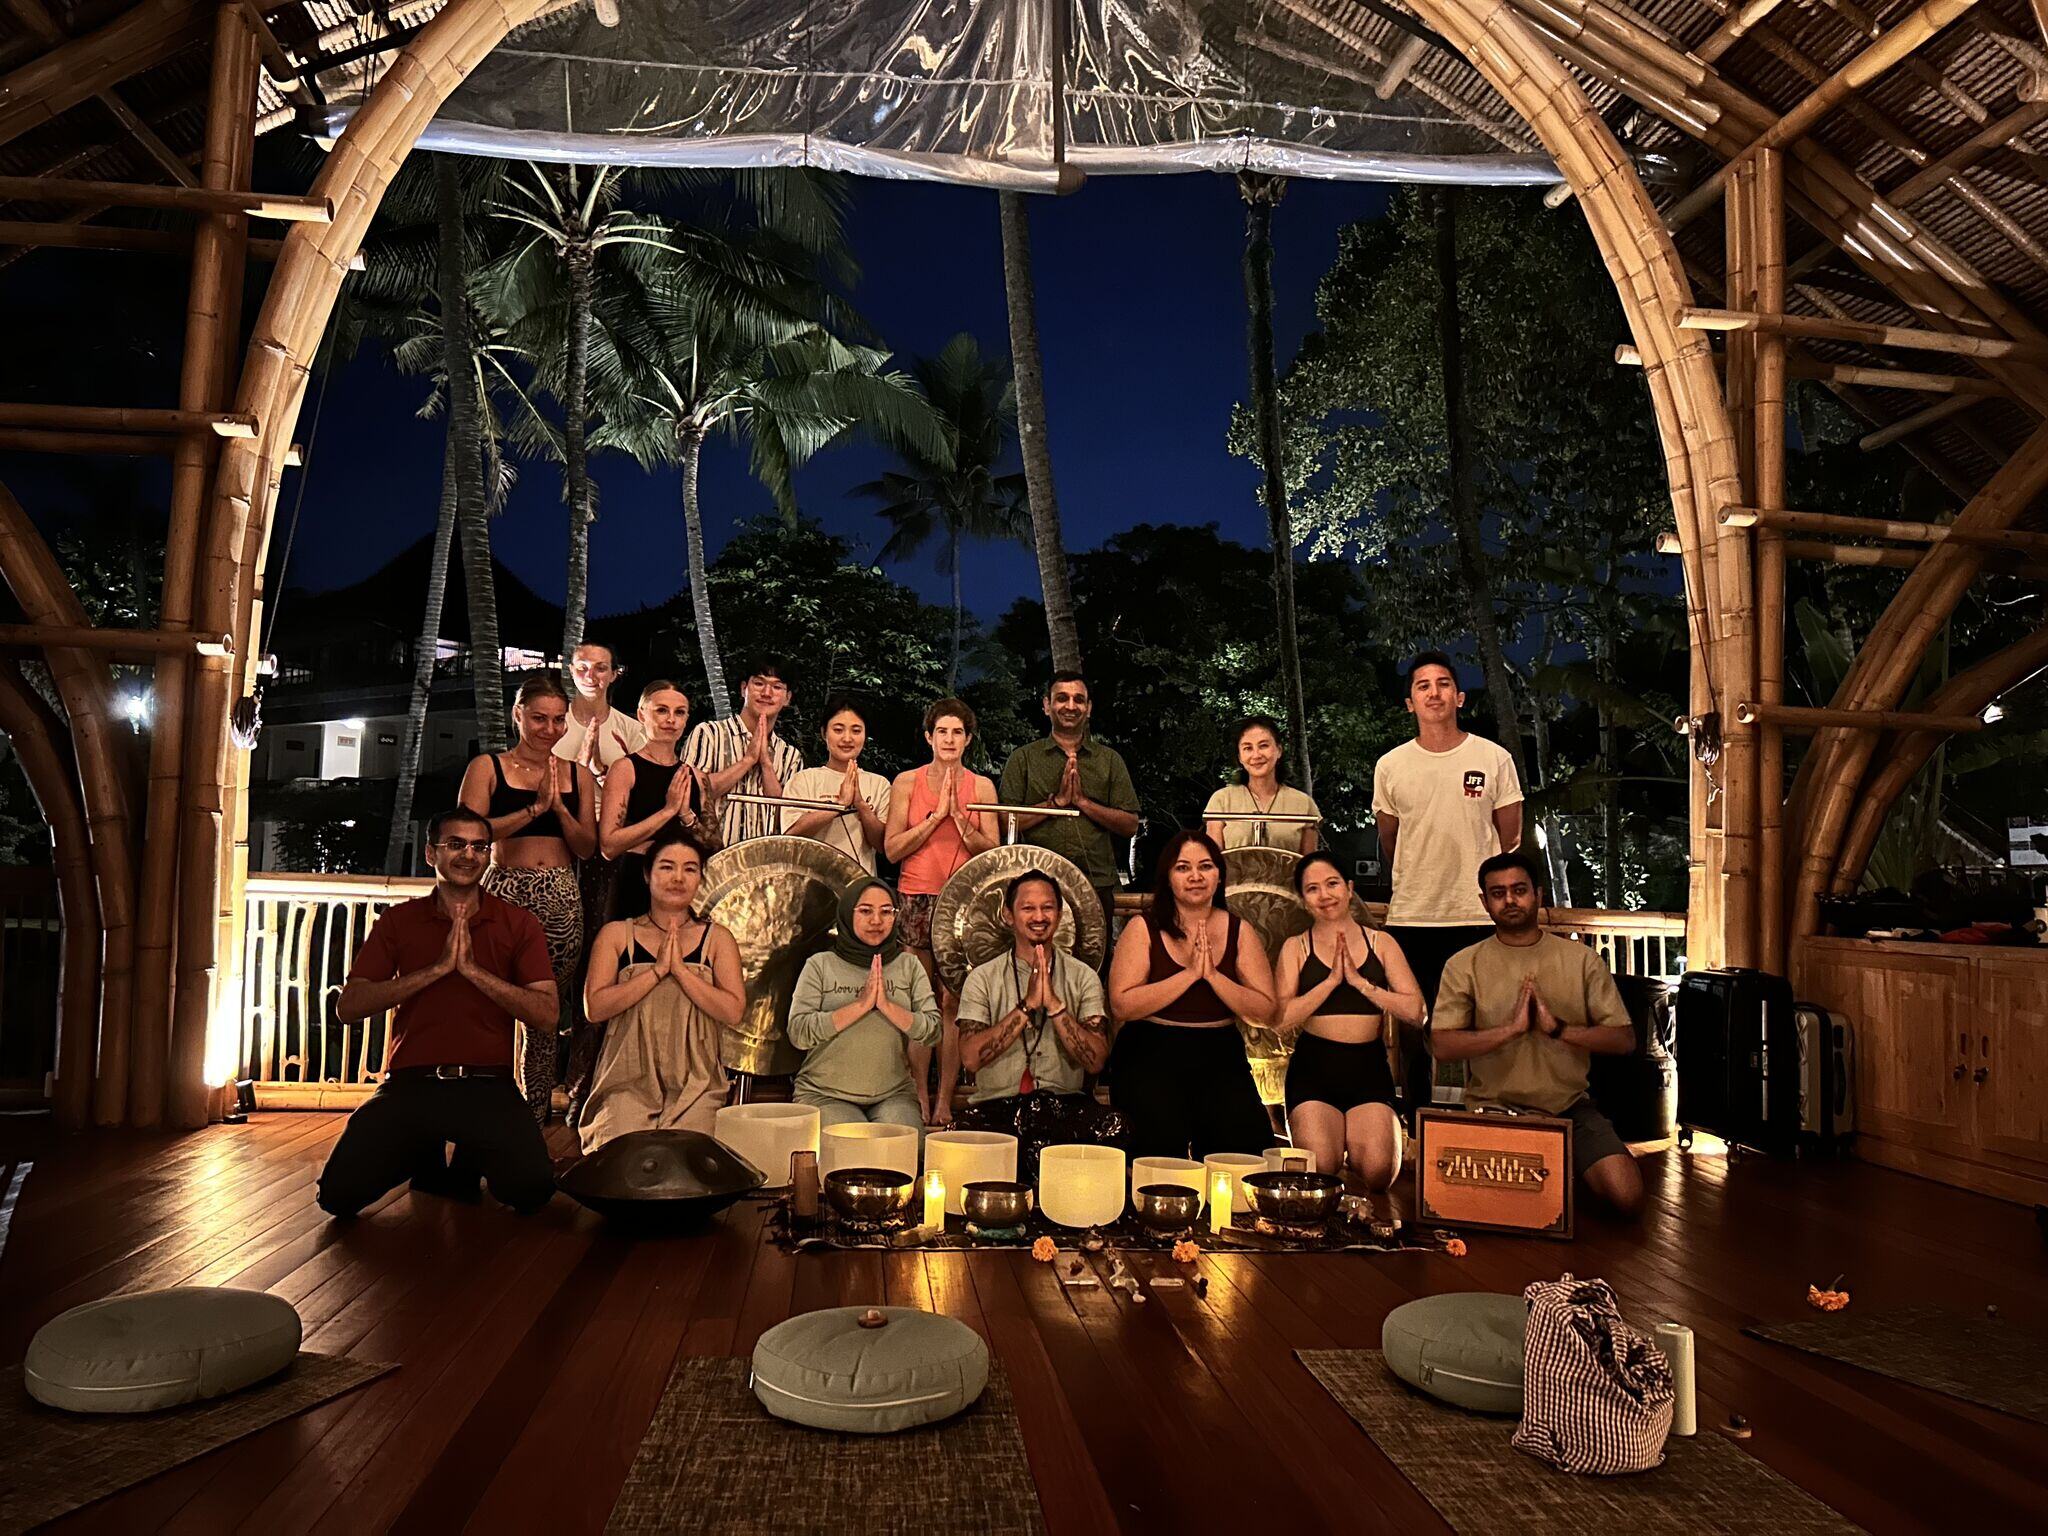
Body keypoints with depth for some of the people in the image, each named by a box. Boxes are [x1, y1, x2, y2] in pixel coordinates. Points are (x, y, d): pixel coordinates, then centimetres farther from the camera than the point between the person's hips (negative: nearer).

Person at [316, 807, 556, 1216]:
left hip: (486, 1084, -1)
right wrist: (439, 968, -10)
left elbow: (546, 1015, -3)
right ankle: (424, 1155, 16)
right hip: (410, 1082, 1)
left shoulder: (518, 923, 8)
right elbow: (348, 1007, -1)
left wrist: (473, 969, -12)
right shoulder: (399, 921, 11)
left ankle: (470, 1157, 12)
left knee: (533, 1189, -24)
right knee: (340, 1192, -17)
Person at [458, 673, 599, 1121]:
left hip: (562, 901, 3)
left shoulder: (578, 775, 12)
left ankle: (537, 1119, 15)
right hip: (505, 894, -3)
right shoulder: (488, 768, 4)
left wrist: (559, 806, -7)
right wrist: (535, 807, -13)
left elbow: (588, 847, 8)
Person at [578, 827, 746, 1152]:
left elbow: (734, 1011, -3)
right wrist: (658, 970, -9)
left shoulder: (717, 939, 11)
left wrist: (680, 968, -10)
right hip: (629, 1082, 0)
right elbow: (594, 1008, -3)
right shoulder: (616, 934, 10)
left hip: (695, 1085, 0)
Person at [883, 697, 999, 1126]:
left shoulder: (982, 787, 8)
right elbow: (892, 849, -1)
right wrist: (936, 816, -9)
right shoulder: (907, 782, 6)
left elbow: (992, 852, 3)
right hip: (916, 899, 0)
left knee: (952, 1002, -1)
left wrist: (960, 818, -11)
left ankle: (945, 1102, 6)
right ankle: (919, 1100, 8)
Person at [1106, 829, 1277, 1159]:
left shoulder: (1239, 930, 9)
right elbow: (1122, 1005, -12)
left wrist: (1212, 975, -12)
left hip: (1219, 1057, 3)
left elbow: (1264, 1011, 1)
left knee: (1248, 1138, -22)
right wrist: (1190, 974, -14)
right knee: (1164, 1139, -27)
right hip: (1150, 1053, -2)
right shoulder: (1144, 928, 1)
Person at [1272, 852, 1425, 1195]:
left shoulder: (1382, 944, 10)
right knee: (1319, 1171, -21)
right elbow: (1282, 1021, -6)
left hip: (1369, 1068, 1)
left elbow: (1416, 1012, -1)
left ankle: (1352, 1140, 15)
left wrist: (1359, 981, -9)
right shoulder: (1296, 948, 7)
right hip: (1313, 1068, -1)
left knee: (1377, 1173, -20)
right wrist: (1332, 980, -10)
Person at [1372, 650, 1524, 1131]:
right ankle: (1417, 1125, 22)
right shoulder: (1390, 766, 4)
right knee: (1414, 1028, 8)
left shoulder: (1494, 758, 1)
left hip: (1479, 915, -1)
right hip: (1410, 918, 1)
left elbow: (1510, 840, 7)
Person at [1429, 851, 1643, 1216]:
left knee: (1627, 1197, -17)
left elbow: (1624, 1039, 0)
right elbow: (1442, 1046, -10)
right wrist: (1512, 1028, -19)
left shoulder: (1582, 959, 5)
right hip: (1494, 1108, -1)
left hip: (1569, 1107, 2)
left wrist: (1558, 1028, -15)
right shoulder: (1463, 965, 0)